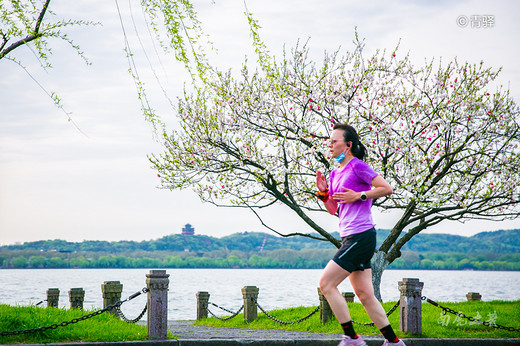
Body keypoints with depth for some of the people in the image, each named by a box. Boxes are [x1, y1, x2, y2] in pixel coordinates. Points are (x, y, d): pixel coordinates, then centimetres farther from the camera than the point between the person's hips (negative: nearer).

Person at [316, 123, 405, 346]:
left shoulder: (357, 166, -8)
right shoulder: (335, 173, 17)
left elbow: (387, 188, -12)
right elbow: (334, 209, 23)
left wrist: (358, 195, -16)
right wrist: (324, 192, 6)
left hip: (361, 237, -9)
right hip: (350, 238, 9)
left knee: (326, 283, -10)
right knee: (365, 296, 9)